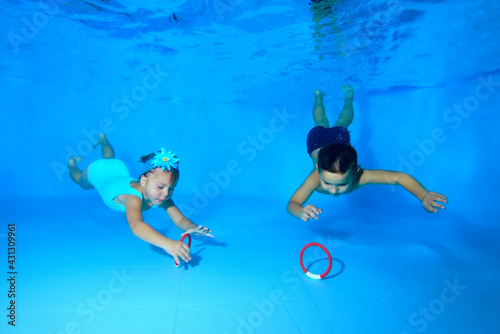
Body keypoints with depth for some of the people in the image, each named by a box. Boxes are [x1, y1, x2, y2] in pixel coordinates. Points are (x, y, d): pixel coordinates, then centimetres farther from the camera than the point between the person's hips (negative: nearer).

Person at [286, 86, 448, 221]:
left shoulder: (359, 176, -45)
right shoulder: (315, 179, -48)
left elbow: (400, 177, -45)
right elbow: (291, 204, -48)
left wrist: (424, 196, -60)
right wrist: (302, 212, -70)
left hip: (340, 137, 1)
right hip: (318, 141, 0)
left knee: (341, 124, 36)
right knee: (321, 124, 34)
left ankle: (348, 96, 62)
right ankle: (318, 95, 61)